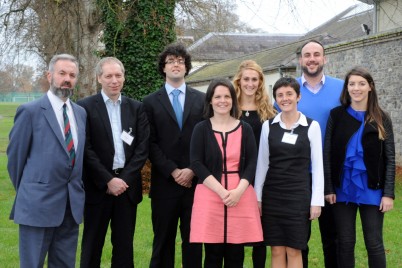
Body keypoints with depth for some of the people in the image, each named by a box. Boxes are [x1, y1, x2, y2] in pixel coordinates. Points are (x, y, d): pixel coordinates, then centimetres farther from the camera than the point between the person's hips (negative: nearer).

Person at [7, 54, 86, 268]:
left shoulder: (81, 113, 11)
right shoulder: (30, 111, -7)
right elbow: (15, 154, -2)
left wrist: (76, 191, 15)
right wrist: (26, 192, 5)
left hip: (72, 204, 6)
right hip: (38, 203, -5)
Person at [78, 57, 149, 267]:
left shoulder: (136, 108, 8)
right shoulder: (85, 107, -2)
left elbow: (143, 147, 2)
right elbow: (86, 149, -8)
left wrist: (124, 179, -8)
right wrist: (108, 180, -13)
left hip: (128, 184, 3)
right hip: (98, 186, -3)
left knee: (125, 245, 9)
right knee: (93, 244, 7)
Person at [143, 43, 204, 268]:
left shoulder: (202, 99, 9)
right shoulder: (151, 102, 6)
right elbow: (151, 143, 0)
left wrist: (192, 170, -8)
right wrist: (173, 171, -9)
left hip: (195, 181, 1)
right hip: (164, 182, 0)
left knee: (193, 240, 6)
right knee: (163, 241, 6)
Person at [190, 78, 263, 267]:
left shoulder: (245, 129, 9)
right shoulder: (201, 129, 5)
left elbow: (252, 163, 3)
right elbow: (196, 164, -4)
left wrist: (239, 190, -13)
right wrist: (221, 191, -14)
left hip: (240, 196, 1)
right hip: (210, 196, -1)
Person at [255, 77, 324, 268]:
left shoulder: (312, 126, -2)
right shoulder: (268, 125, 4)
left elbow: (317, 166, 0)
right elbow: (262, 163, 8)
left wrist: (317, 201, -4)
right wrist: (257, 197, 5)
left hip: (298, 195, -2)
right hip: (272, 195, 2)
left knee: (294, 250, 2)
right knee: (276, 250, 6)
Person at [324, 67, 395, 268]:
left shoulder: (381, 119, 2)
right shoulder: (336, 115, 2)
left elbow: (390, 159, 1)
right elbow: (327, 153, 1)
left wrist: (388, 193, -6)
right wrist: (328, 188, -4)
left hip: (371, 189, 0)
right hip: (343, 188, 1)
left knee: (374, 243, 3)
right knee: (345, 242, 6)